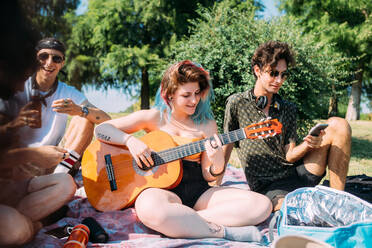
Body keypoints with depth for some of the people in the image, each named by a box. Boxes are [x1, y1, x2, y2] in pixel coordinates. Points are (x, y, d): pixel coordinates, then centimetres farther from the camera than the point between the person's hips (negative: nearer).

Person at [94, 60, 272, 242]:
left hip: (198, 191, 4)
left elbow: (208, 176, 6)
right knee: (150, 209, -42)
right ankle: (224, 231, -25)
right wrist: (130, 141, -13)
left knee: (262, 205, -19)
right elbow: (101, 129, 4)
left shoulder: (207, 125, 10)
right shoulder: (154, 117, 6)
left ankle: (179, 221, -25)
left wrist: (218, 164, -17)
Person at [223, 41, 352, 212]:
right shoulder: (237, 103, -1)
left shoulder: (288, 109, 12)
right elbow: (226, 148, 5)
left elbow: (289, 156, 3)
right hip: (269, 187, -5)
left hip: (297, 173, 6)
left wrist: (309, 145, -18)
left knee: (338, 125, -13)